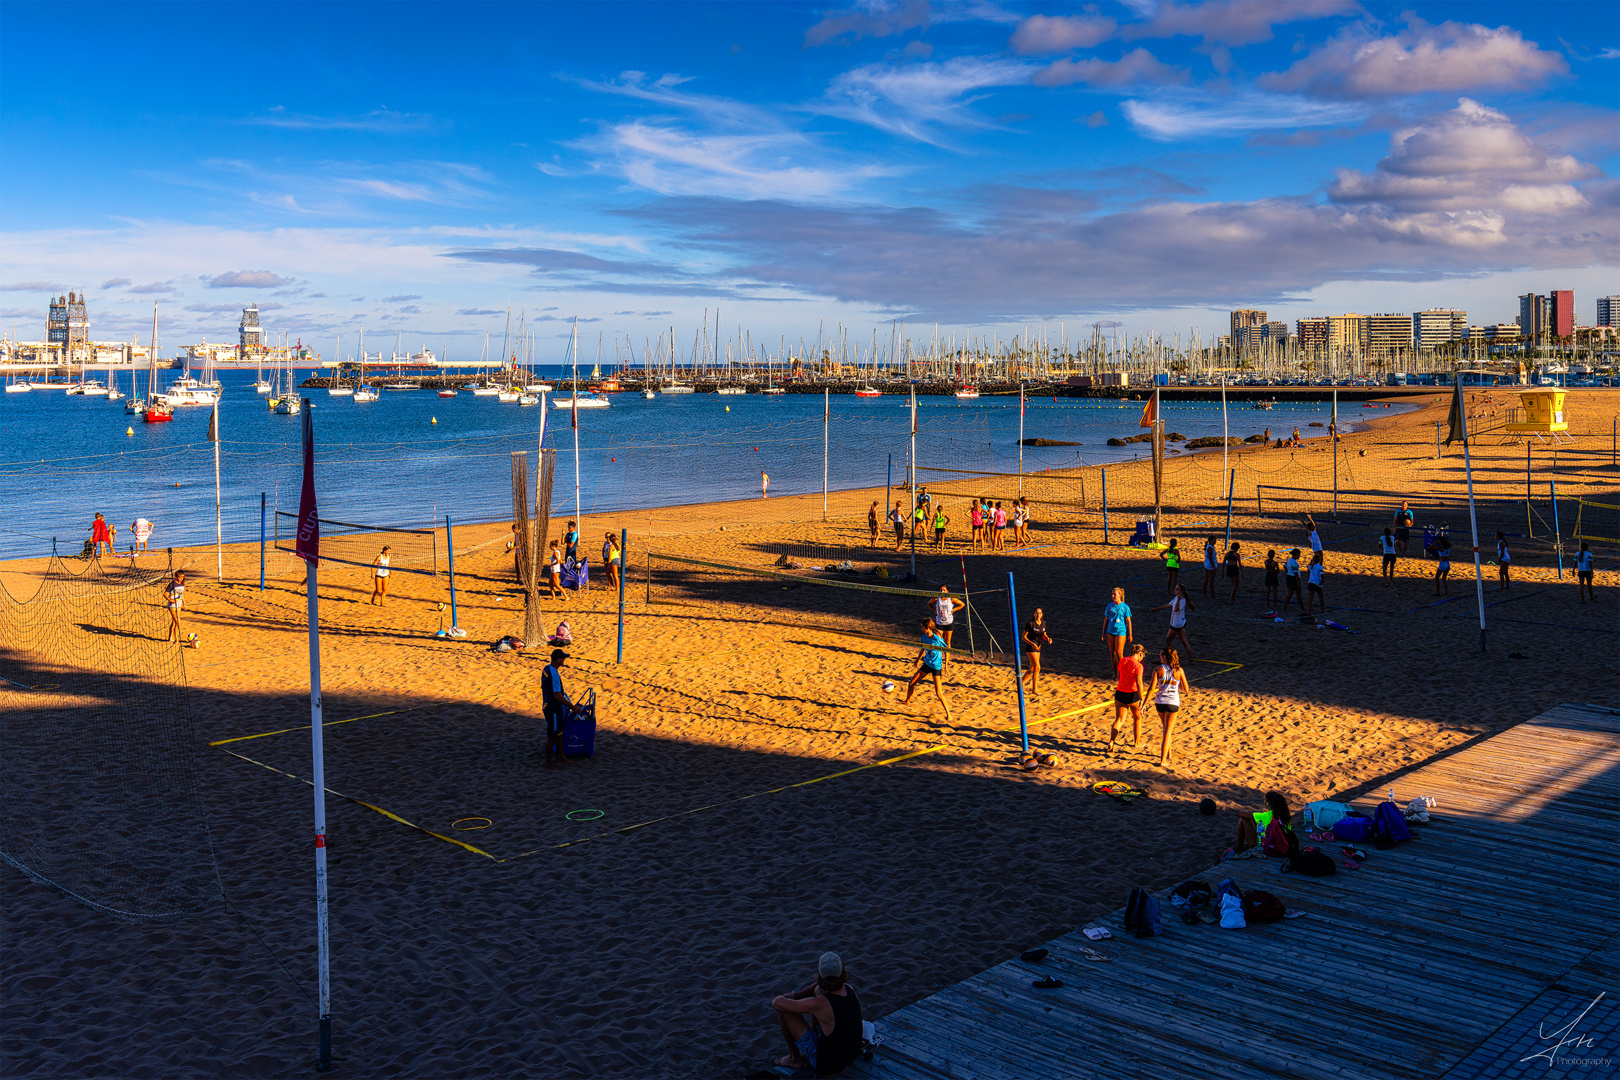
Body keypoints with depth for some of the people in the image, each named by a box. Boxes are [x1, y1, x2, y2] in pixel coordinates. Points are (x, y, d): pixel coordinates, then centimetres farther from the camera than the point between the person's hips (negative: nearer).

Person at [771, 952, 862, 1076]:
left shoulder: (821, 1004, -35)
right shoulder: (849, 989, -14)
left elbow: (777, 1003, -22)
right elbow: (821, 986, 11)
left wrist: (783, 998, 2)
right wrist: (794, 995, 4)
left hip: (826, 1065, -6)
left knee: (783, 1010, -8)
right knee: (818, 990, 13)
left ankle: (795, 1059, 18)